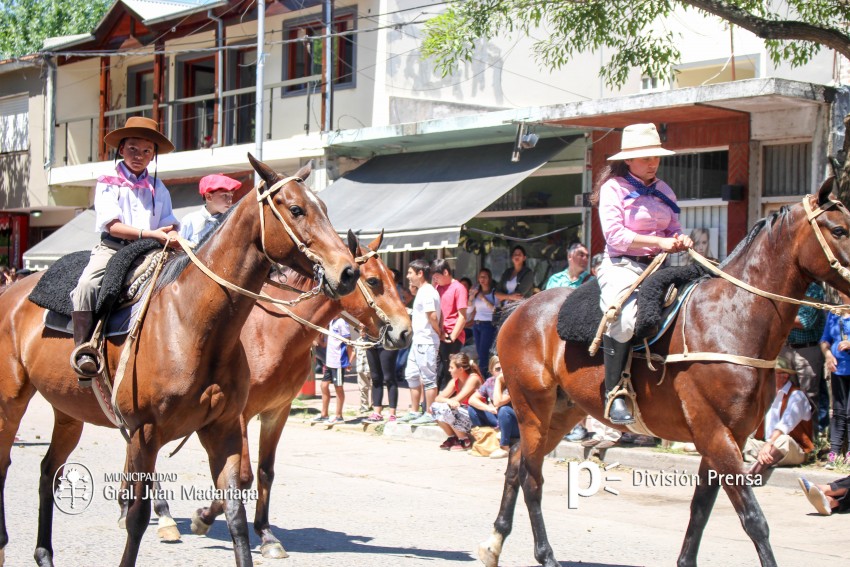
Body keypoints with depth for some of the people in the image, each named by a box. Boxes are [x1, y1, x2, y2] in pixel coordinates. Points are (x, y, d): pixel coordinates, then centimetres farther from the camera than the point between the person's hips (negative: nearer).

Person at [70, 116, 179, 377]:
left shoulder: (158, 188, 16)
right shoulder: (108, 184, 5)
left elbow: (170, 224, 9)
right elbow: (112, 226, -7)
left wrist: (171, 238, -17)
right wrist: (148, 234, -19)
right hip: (112, 247, -3)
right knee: (87, 284, -30)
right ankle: (84, 349, -25)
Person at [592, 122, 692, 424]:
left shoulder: (663, 191, 17)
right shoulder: (613, 188, -2)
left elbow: (673, 229, 19)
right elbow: (615, 235, -12)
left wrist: (680, 240, -6)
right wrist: (658, 242, -17)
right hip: (621, 266, -7)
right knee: (623, 317, -35)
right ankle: (613, 393, -26)